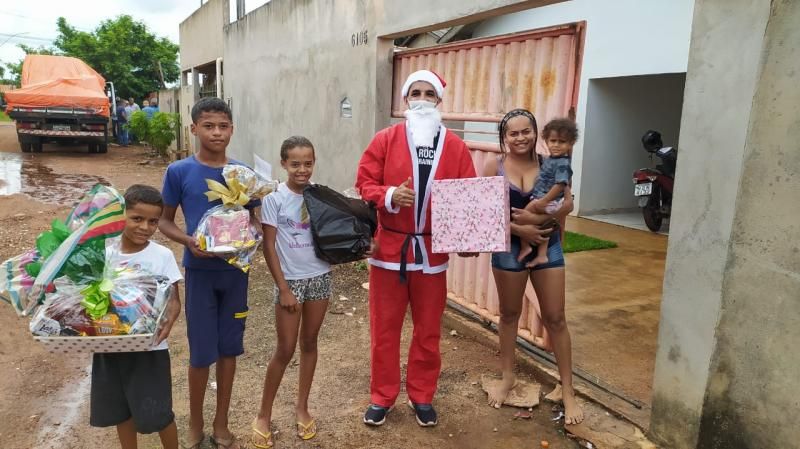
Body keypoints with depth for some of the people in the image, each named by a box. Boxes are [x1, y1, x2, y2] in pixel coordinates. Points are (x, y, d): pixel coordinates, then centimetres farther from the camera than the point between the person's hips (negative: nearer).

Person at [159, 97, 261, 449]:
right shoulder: (179, 172, -5)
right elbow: (164, 222, 2)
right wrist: (189, 241, -17)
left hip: (235, 270, 2)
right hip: (199, 271, -2)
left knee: (229, 348, 11)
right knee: (201, 352, 5)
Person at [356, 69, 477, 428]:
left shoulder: (456, 147, 2)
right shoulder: (385, 140, -2)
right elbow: (364, 184, -3)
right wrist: (389, 196, -23)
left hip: (432, 251, 2)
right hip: (389, 248, -1)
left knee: (428, 330, 13)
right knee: (385, 328, 9)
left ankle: (422, 395, 31)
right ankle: (382, 396, 27)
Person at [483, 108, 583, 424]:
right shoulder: (494, 167, -6)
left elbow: (567, 203, -8)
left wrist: (536, 218, -23)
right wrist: (518, 229, -20)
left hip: (547, 246, 0)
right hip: (508, 247, 0)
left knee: (555, 319, 5)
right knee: (509, 314, 16)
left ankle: (567, 391, 18)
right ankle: (508, 378, 35)